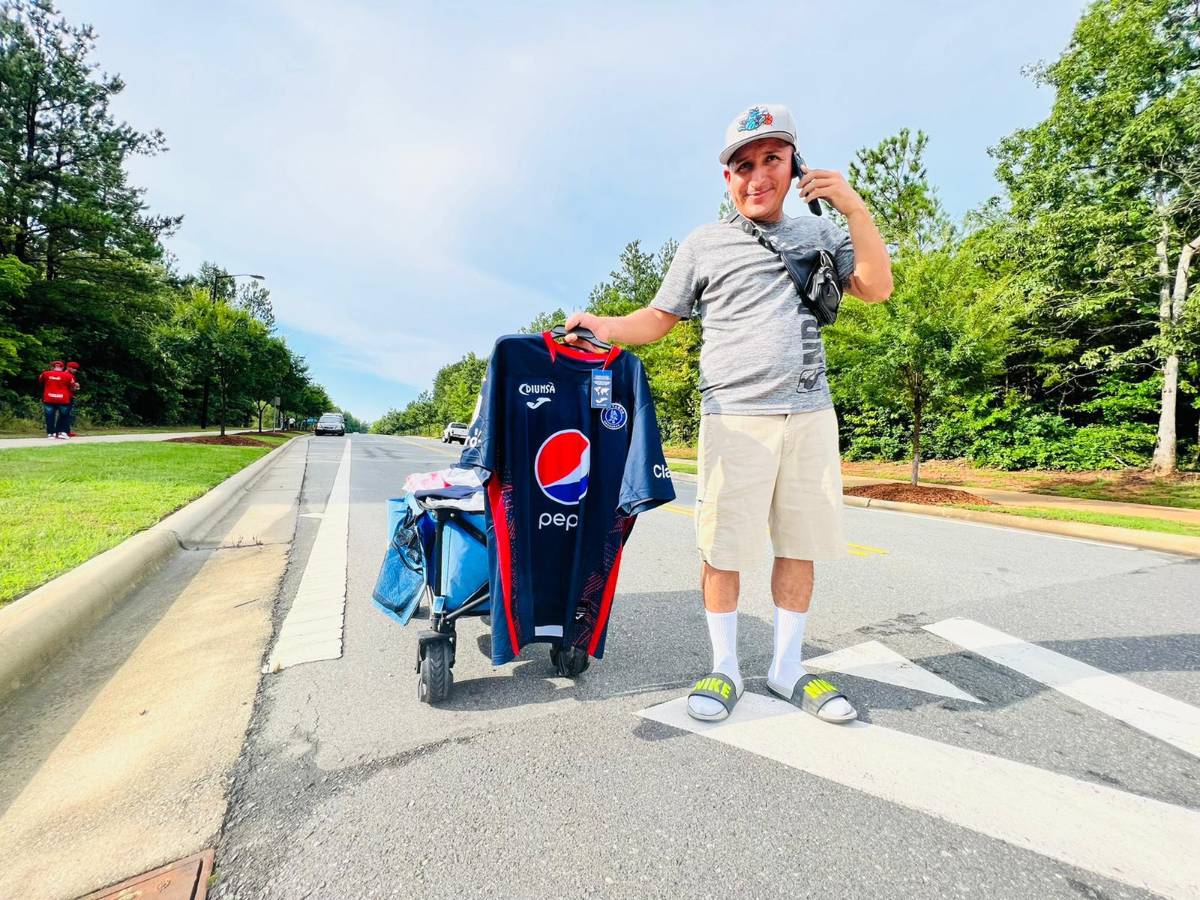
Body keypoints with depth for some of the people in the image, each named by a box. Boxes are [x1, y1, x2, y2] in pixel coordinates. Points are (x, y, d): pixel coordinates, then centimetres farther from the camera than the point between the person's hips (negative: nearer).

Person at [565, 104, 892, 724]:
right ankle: (725, 668, 17)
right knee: (724, 546, -2)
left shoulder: (819, 234, 17)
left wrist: (854, 207, -1)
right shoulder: (704, 244, 10)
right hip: (735, 416, -3)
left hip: (811, 414, 3)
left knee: (799, 545, 6)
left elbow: (876, 288, 7)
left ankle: (787, 667, 23)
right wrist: (604, 326, -6)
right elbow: (659, 319, 11)